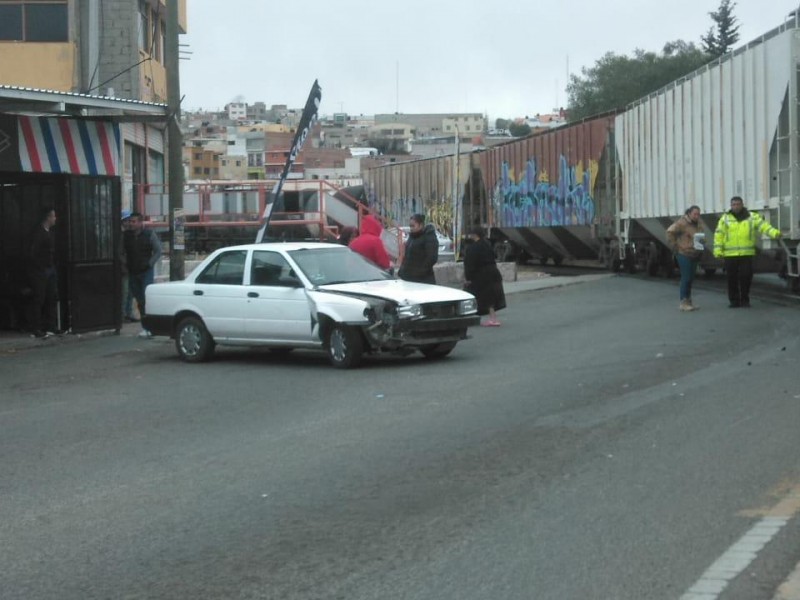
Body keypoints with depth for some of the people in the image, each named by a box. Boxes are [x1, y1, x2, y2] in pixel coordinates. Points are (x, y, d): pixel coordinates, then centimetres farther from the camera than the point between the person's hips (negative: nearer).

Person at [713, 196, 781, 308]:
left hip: (746, 254, 0)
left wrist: (774, 233, -24)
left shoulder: (752, 217, 6)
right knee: (732, 278, 2)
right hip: (730, 255, 0)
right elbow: (719, 235, 2)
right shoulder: (725, 218, 6)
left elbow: (764, 226, -6)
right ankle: (734, 301, 12)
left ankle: (745, 300, 9)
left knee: (745, 277, -3)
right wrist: (718, 250, -7)